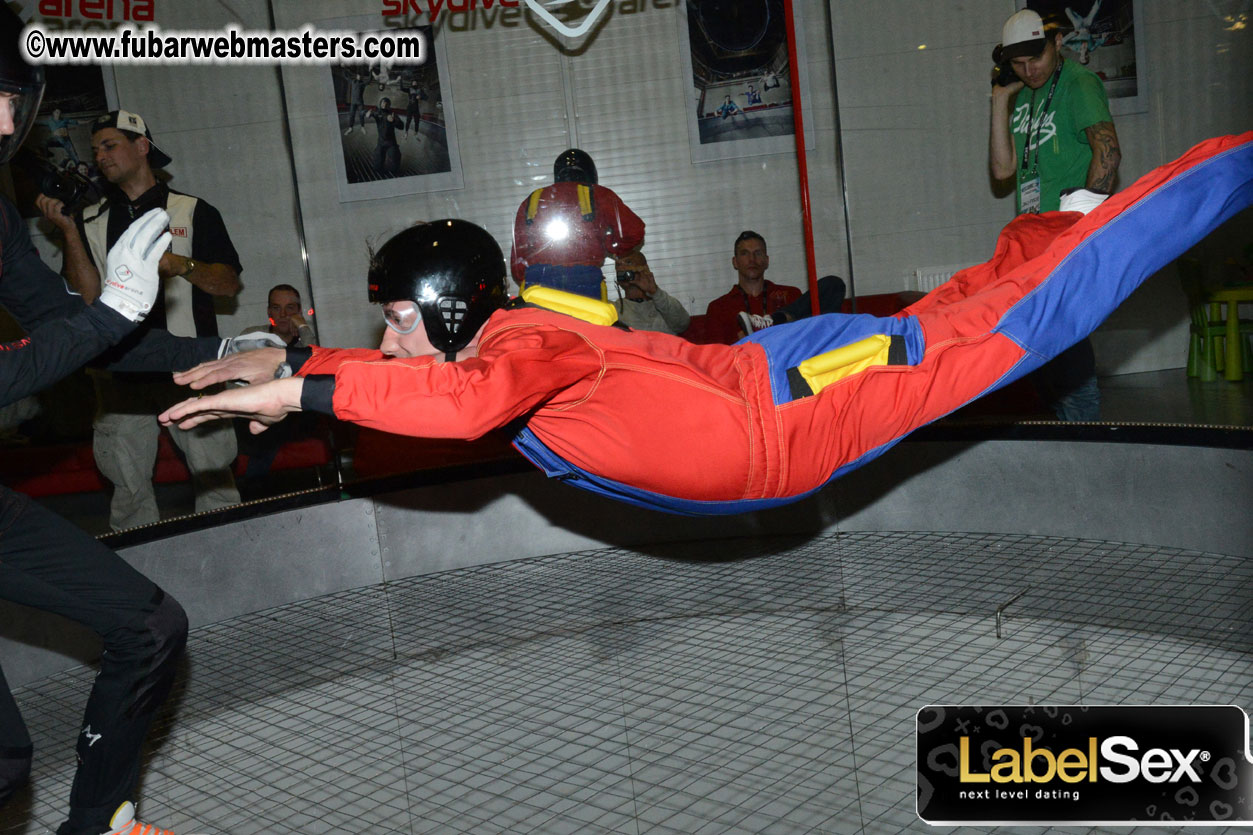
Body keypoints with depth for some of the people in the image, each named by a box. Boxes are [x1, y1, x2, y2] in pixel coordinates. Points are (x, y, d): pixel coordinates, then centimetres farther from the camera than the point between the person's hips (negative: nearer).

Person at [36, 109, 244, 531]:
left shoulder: (194, 211, 8)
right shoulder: (89, 221, 14)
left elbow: (229, 284, 3)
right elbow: (87, 295, 2)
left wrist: (181, 264, -13)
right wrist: (68, 231, -6)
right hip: (120, 376, 2)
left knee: (215, 476, -2)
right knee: (129, 487, 4)